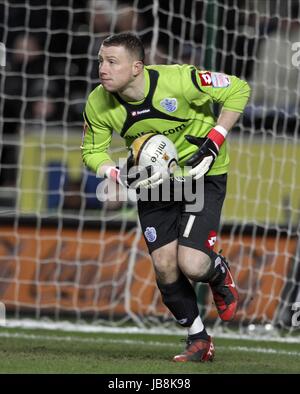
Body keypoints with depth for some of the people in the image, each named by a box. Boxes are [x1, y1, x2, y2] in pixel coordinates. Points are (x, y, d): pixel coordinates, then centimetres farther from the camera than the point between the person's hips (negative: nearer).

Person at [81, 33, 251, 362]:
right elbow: (92, 151, 0)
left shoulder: (178, 80, -29)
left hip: (202, 174, -4)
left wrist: (213, 144, -20)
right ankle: (198, 340, 18)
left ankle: (219, 274, 21)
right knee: (164, 266, -4)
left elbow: (238, 91, -16)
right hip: (154, 180, 4)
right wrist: (122, 177, -21)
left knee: (192, 265, -18)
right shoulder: (98, 104, -16)